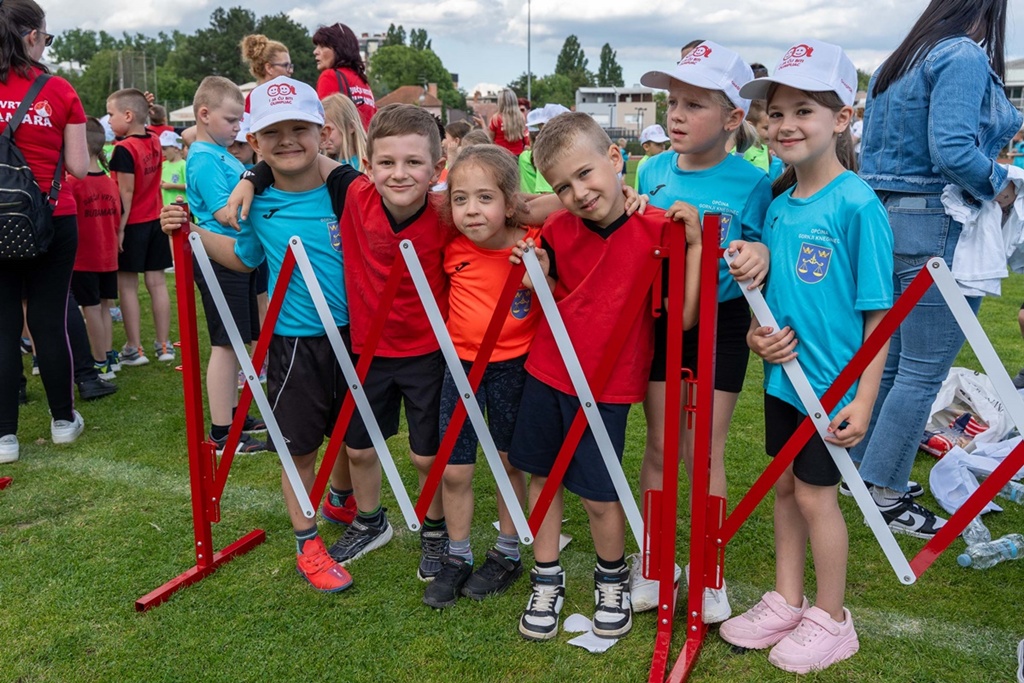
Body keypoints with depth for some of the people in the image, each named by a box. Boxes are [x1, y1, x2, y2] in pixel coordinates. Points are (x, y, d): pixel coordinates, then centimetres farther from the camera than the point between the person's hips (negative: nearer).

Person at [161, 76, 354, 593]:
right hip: (294, 343, 0)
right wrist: (192, 231, 5)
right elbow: (244, 258, 15)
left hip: (351, 335, 1)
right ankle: (307, 545, 28)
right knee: (300, 449, 9)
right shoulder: (258, 205, -4)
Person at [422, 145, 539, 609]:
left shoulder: (534, 245, -16)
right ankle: (457, 557, 27)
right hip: (461, 362, 2)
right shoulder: (453, 247, -7)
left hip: (513, 365, -2)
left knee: (510, 461, 13)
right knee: (454, 470, 6)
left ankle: (507, 553, 32)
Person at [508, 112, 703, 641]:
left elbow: (683, 319, -17)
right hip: (545, 374, 4)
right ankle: (546, 581, 33)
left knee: (600, 497, 5)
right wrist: (539, 280, -11)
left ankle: (612, 580, 34)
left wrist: (694, 245, -24)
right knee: (541, 475, 13)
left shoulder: (657, 229, -15)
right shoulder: (557, 230, -3)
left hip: (606, 388, -4)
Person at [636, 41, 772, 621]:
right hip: (662, 319, 3)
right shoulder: (654, 171, 0)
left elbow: (762, 252, -8)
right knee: (661, 446, 9)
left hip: (722, 325, -3)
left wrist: (759, 256, -28)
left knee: (705, 452, 5)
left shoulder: (752, 184, -11)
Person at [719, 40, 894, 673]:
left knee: (816, 494, 5)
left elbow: (878, 312, -15)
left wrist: (864, 399, -17)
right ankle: (787, 601, 35)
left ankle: (832, 620, 26)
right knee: (784, 485, 16)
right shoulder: (777, 204, 3)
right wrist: (757, 331, -5)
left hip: (832, 383, -6)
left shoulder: (857, 204, -16)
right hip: (782, 374, 6)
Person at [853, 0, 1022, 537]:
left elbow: (871, 151, 17)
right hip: (937, 229, -9)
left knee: (889, 359, 17)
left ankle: (871, 468, 28)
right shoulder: (965, 57, -10)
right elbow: (951, 148, -22)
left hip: (884, 219, 9)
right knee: (922, 372, -1)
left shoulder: (896, 63, 16)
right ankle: (886, 495, 6)